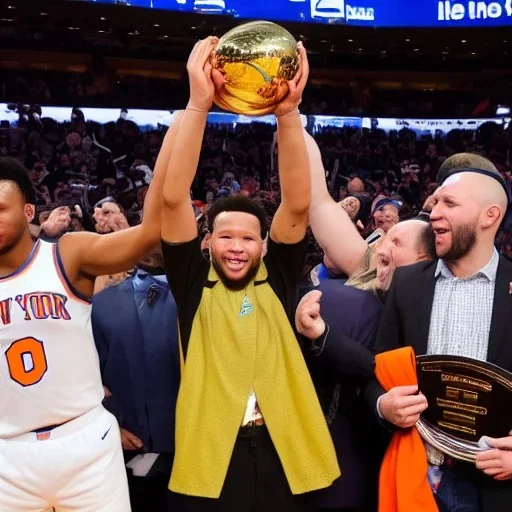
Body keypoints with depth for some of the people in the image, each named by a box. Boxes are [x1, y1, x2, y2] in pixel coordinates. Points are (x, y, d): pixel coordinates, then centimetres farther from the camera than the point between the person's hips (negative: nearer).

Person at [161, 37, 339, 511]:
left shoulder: (278, 279, 3)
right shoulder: (194, 284, 0)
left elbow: (297, 204, -10)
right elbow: (173, 200, -12)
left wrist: (288, 113, -21)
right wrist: (198, 105, -21)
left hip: (286, 454, 2)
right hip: (209, 458, -1)